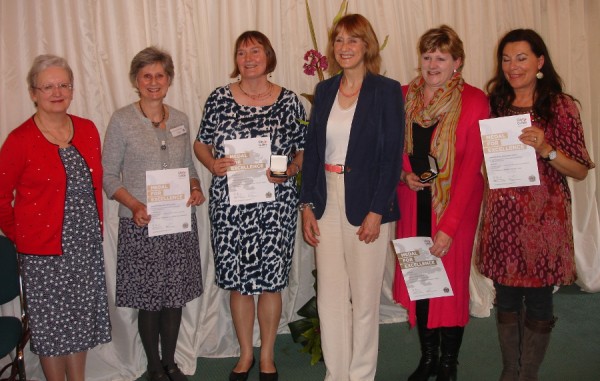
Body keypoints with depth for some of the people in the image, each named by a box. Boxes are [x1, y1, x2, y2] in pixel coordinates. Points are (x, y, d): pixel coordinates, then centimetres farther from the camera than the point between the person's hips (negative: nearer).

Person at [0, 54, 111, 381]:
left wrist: (97, 227, 9)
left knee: (81, 321, 16)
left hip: (87, 245, 5)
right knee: (51, 325, 8)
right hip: (44, 251, -4)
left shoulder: (87, 130, 4)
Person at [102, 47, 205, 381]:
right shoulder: (122, 121, -5)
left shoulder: (181, 120, 8)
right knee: (149, 298, 5)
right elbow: (108, 175, -5)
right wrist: (135, 205, -19)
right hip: (142, 224, -4)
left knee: (176, 295, 11)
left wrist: (196, 188, -4)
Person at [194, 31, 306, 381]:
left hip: (275, 205, -1)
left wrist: (290, 170, -13)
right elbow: (201, 143, 10)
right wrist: (212, 164, -10)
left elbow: (304, 149, 6)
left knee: (271, 281, 6)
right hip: (229, 204, 1)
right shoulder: (219, 98, 3)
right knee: (238, 281, 9)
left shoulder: (289, 101, 1)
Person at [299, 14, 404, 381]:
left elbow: (392, 155, -9)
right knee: (329, 295, 10)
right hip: (327, 202, 5)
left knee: (364, 296, 6)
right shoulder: (324, 90, 10)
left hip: (366, 205, -4)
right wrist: (307, 204, 4)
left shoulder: (387, 90, -5)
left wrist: (377, 211, -14)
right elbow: (312, 149, 10)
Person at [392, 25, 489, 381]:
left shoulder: (474, 101, -9)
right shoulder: (405, 96, 4)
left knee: (451, 280, 3)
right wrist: (404, 173, -8)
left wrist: (449, 225, -17)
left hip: (455, 204, -3)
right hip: (413, 203, 4)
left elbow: (471, 165, -13)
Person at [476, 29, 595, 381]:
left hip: (543, 216, -3)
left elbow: (580, 171, -4)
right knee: (506, 298, 11)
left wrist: (547, 149, -19)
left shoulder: (561, 106, -3)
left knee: (538, 300, 5)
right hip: (502, 215, 4)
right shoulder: (496, 104, 8)